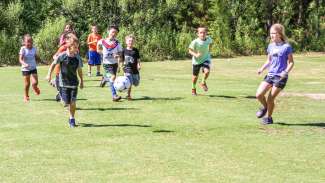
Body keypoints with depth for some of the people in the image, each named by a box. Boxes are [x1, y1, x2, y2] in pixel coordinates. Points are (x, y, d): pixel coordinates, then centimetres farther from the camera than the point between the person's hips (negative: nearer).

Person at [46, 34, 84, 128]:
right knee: (67, 102, 0)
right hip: (64, 83, -1)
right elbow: (53, 64, 1)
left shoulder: (78, 58, -6)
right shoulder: (62, 56, -12)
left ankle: (72, 118, 10)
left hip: (74, 83, 1)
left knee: (73, 102, -6)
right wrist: (49, 75, -1)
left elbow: (79, 70, 7)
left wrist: (81, 81, 12)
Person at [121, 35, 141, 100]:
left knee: (136, 83, 9)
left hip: (135, 69, 3)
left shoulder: (135, 50, 3)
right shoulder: (124, 50, 0)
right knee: (130, 83, -16)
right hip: (127, 69, -3)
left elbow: (138, 59, 5)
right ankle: (128, 95, 0)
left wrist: (138, 65, -10)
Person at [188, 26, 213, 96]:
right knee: (195, 76, 12)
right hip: (196, 60, -1)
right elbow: (190, 50, -17)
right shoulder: (195, 42, -26)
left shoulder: (208, 39, -15)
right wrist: (195, 54, -33)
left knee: (207, 71, -24)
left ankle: (203, 83, 6)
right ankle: (193, 88, 39)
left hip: (205, 59, 2)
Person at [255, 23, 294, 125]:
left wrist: (286, 72, -21)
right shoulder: (270, 46, 8)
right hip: (270, 75, 5)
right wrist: (262, 68, 1)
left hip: (280, 77, -5)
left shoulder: (286, 47, -9)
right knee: (259, 94, -10)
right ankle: (264, 107, 21)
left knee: (270, 99, -4)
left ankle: (268, 118, 19)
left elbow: (291, 62, -6)